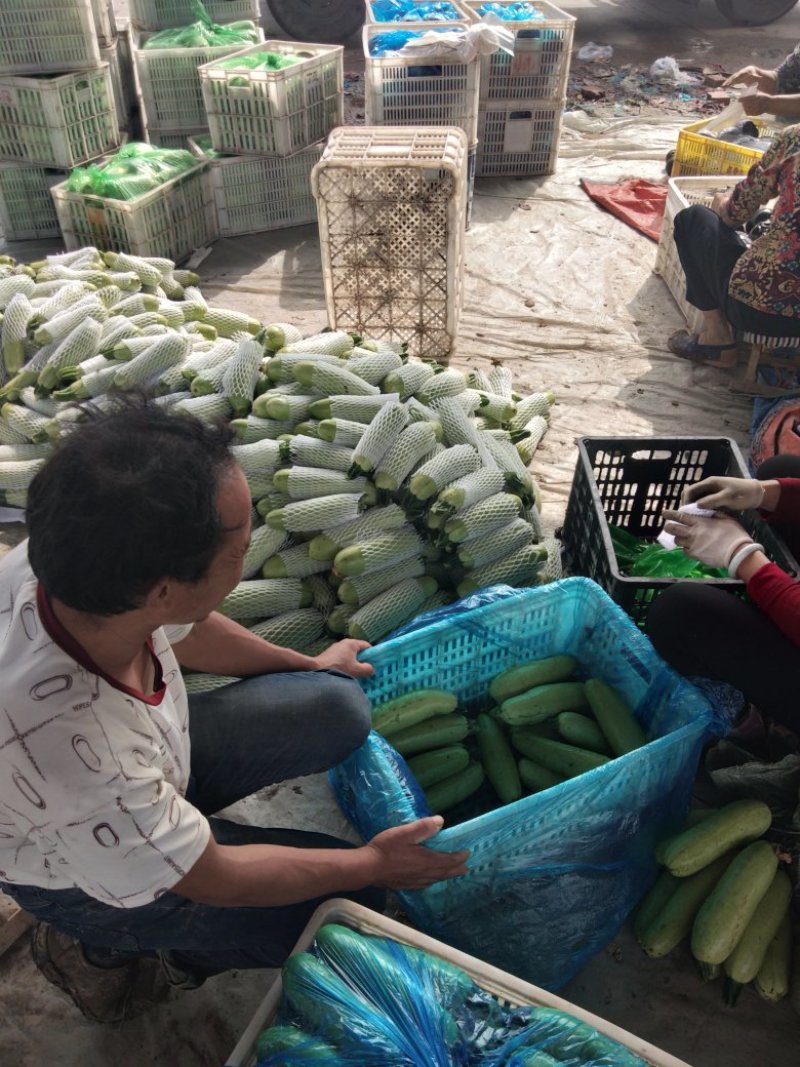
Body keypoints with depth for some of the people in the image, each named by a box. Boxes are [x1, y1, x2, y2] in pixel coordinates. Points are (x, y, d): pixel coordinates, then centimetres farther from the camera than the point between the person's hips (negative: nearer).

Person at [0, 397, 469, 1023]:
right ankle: (104, 944, 12)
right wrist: (373, 864, -11)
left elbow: (182, 630, -3)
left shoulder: (64, 561, -28)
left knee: (339, 710, -2)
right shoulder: (75, 755, -46)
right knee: (352, 901, -1)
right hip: (79, 870, -5)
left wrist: (309, 666, 12)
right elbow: (214, 880, -25)